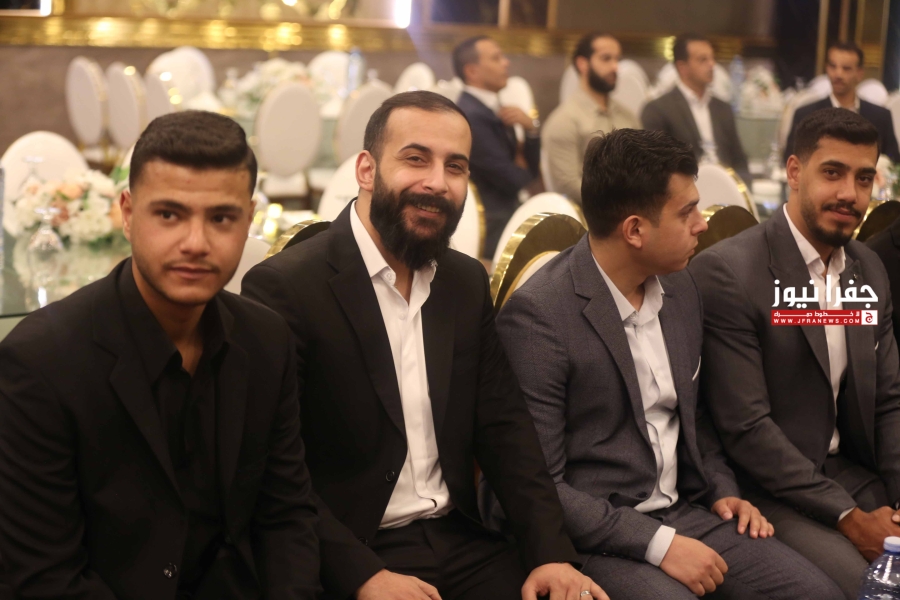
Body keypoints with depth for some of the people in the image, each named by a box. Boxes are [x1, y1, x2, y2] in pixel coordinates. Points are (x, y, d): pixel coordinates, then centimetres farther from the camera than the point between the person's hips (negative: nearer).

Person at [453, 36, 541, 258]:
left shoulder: (495, 110, 11)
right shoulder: (471, 116, -18)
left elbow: (532, 167, 12)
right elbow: (512, 180, -19)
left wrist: (531, 127, -6)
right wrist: (526, 173, 5)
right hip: (490, 231, -9)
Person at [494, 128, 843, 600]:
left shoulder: (680, 288, 6)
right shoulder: (538, 313, -18)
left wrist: (721, 489, 6)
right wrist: (657, 543, -20)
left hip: (684, 513, 7)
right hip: (596, 537, -6)